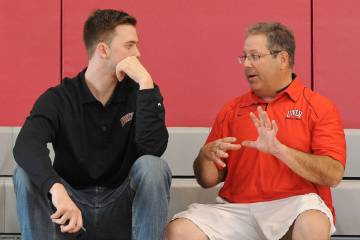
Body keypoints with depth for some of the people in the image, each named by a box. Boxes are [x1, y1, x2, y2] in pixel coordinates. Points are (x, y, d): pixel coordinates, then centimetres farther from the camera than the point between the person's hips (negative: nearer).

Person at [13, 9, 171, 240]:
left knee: (153, 166, -27)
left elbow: (153, 148, -19)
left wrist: (145, 82, -23)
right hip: (71, 205, 0)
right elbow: (26, 145, -27)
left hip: (123, 207, 0)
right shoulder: (59, 98, -6)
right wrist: (56, 188, -46)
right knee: (27, 172, -24)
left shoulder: (139, 92, -1)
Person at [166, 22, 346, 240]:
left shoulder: (320, 108, 4)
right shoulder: (231, 110, 15)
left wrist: (279, 149, -19)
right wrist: (206, 156, -6)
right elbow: (208, 180, 17)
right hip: (236, 209, 3)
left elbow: (333, 175, -9)